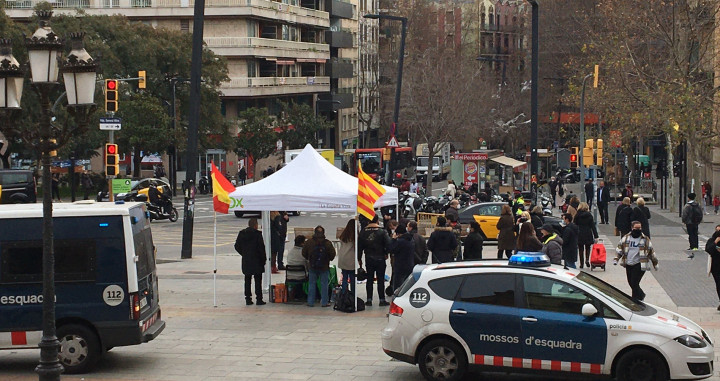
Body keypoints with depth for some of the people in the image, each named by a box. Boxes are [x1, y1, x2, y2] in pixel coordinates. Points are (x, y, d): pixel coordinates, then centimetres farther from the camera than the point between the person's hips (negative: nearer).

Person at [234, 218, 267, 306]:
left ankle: (248, 299, 9)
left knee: (247, 280, 11)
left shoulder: (241, 233, 3)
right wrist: (264, 259, -1)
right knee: (258, 280, 2)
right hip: (257, 261, -4)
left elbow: (237, 246, 6)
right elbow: (261, 247, -12)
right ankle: (259, 299, 0)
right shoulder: (257, 234, -12)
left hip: (246, 261, 4)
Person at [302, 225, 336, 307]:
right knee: (324, 284, 7)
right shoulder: (328, 243, -10)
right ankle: (324, 302, 10)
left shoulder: (309, 242, -7)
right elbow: (332, 254, -5)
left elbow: (304, 254, 1)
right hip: (324, 267, -1)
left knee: (311, 284, 10)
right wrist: (328, 260, 16)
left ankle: (310, 302, 12)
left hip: (312, 267, 1)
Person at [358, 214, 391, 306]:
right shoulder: (382, 231, -10)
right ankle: (382, 300, 3)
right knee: (380, 280, 3)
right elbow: (388, 244, -14)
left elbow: (359, 246, 4)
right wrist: (386, 254, 3)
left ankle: (369, 300, 9)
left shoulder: (363, 232, 0)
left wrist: (359, 259, 12)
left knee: (369, 279, 9)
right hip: (380, 259, -3)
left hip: (368, 259, 3)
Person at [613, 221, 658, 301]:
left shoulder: (645, 239, 1)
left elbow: (651, 251, 10)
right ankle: (641, 295, 38)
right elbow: (619, 248, 10)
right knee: (631, 283, 14)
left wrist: (655, 263, 15)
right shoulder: (626, 238, 7)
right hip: (628, 264, 4)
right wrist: (616, 258, -4)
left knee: (634, 283, -13)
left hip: (639, 265, -4)